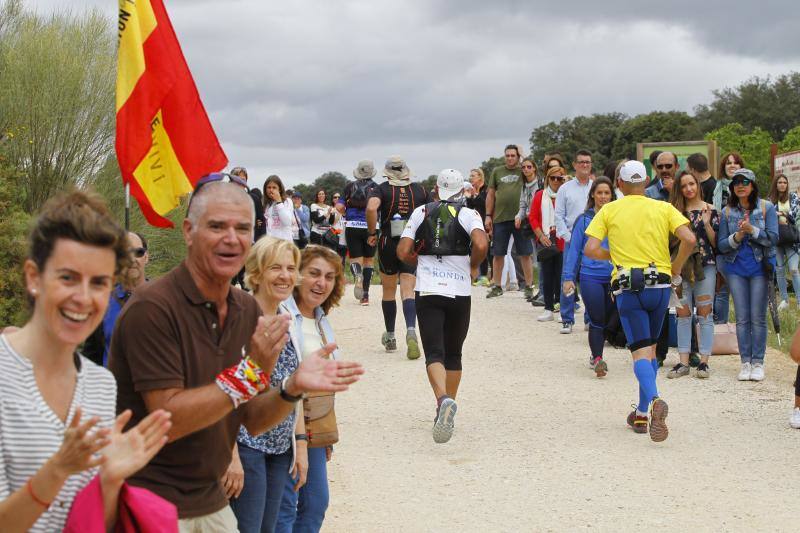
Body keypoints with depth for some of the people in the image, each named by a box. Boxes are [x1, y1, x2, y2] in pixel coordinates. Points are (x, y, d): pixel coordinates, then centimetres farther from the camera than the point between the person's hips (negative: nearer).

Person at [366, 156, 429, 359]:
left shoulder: (382, 189, -1)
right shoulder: (419, 190, 6)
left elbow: (371, 207, -21)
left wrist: (372, 232, -9)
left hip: (388, 244, -1)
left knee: (389, 291, 15)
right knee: (408, 291, -5)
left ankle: (390, 337, 24)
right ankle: (411, 330, -30)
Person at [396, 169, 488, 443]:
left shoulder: (421, 212, 6)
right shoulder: (468, 214, 1)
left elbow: (403, 251, 1)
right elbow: (481, 245, -18)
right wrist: (473, 267, 2)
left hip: (427, 290, 0)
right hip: (459, 290, 0)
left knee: (434, 353, -5)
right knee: (453, 354, 15)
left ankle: (444, 400, -32)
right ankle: (446, 412, 19)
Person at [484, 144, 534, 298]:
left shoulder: (524, 171, 5)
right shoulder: (497, 172, 10)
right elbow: (491, 194, 11)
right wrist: (488, 216, 5)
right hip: (500, 218, 2)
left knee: (525, 254, 2)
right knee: (497, 254, 8)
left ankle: (529, 285, 9)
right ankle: (497, 286, 18)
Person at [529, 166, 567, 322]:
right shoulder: (540, 195, 6)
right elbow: (533, 217, 4)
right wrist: (541, 236, -4)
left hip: (563, 242, -2)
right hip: (546, 243, 2)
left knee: (561, 275, 1)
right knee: (547, 276, 4)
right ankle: (548, 309, 8)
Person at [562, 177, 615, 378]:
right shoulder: (584, 220, 0)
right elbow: (574, 249, 2)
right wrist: (568, 277, -2)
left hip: (613, 276, 3)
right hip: (591, 276, -3)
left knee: (607, 320, 11)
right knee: (597, 320, -8)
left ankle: (596, 356, 27)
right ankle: (597, 358, -4)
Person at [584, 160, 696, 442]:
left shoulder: (609, 211, 4)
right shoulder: (664, 208, 6)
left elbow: (590, 249, -6)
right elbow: (689, 240, -8)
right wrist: (675, 269, 7)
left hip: (627, 288, -2)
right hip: (659, 285, 2)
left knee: (641, 352, -6)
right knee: (651, 348, 18)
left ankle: (654, 400, -34)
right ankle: (642, 414, 20)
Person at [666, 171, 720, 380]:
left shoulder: (710, 210, 2)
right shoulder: (675, 210, 9)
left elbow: (716, 243, -1)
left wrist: (706, 223, -13)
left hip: (705, 266, -3)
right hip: (681, 267, 3)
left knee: (705, 314, 0)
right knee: (683, 314, 4)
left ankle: (704, 361, 4)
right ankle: (683, 362, 8)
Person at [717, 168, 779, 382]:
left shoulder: (766, 208, 0)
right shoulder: (727, 212, 6)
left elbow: (773, 238, -6)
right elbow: (721, 245, 4)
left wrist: (752, 230, -17)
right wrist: (737, 236, -13)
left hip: (760, 267, -2)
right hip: (736, 268, 2)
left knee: (758, 317, -1)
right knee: (742, 318, 3)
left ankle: (758, 362, 6)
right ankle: (745, 362, 9)